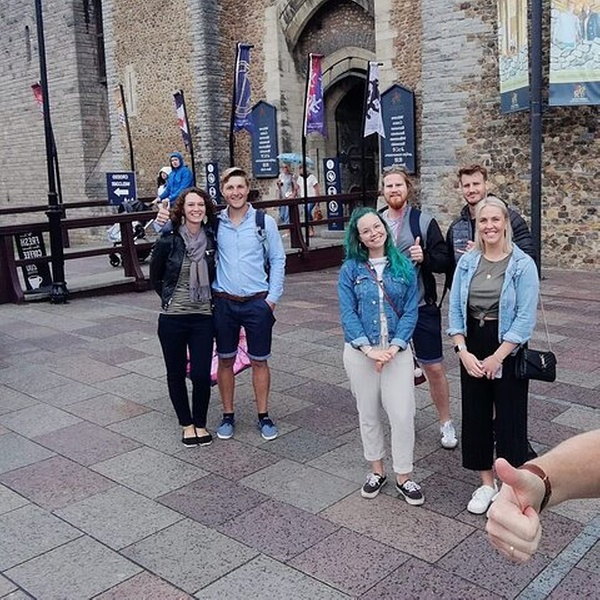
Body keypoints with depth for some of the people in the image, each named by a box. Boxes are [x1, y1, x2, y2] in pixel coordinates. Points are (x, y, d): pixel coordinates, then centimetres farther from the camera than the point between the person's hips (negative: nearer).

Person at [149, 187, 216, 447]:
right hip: (172, 318, -1)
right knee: (176, 373, 9)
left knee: (201, 374, -3)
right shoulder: (168, 241, -8)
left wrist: (210, 298, 8)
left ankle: (200, 423, 20)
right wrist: (171, 299, 5)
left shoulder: (211, 239, -1)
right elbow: (155, 277, 6)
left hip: (203, 317, 1)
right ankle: (186, 424, 28)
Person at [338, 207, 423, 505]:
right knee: (369, 414, 12)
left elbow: (411, 311, -3)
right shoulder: (350, 269, -1)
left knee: (403, 414, -3)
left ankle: (404, 477, 14)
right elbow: (347, 313, -6)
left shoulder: (404, 266, 0)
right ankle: (377, 470, 30)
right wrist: (368, 349, -16)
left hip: (397, 350, 0)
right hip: (360, 352, 0)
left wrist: (393, 347, -14)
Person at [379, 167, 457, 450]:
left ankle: (446, 423, 21)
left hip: (421, 307, -3)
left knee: (434, 367, 4)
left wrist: (425, 257, -24)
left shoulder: (424, 221, -4)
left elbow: (445, 261, -6)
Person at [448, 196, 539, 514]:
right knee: (475, 415, 11)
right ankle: (486, 483, 29)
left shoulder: (523, 264, -10)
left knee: (509, 417, 5)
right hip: (472, 349, 4)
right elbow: (455, 309, 2)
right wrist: (463, 351, -8)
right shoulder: (467, 262, 2)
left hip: (508, 350, -4)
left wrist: (497, 357, -15)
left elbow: (526, 317, -14)